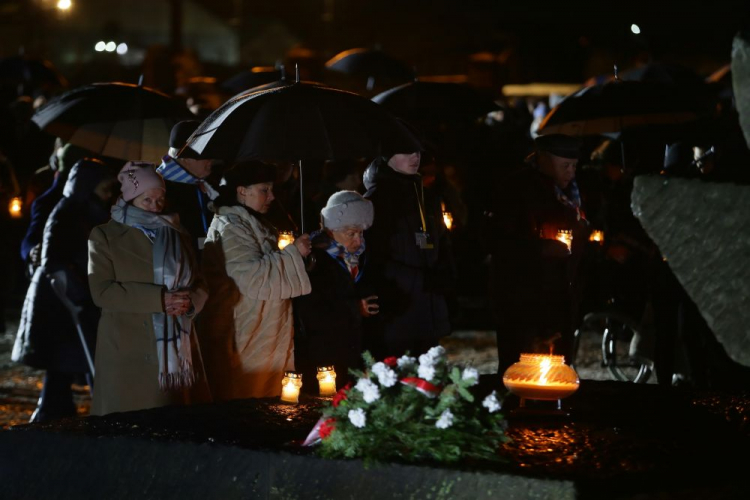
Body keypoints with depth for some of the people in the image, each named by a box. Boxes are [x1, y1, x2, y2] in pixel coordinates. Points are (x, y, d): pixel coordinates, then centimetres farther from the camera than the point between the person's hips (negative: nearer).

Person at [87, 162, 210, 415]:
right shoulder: (106, 235, 2)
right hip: (128, 353, -4)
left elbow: (199, 285, 13)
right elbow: (101, 291, -9)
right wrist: (159, 299, -17)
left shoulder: (178, 235, 17)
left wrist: (190, 300, -12)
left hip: (177, 349, 4)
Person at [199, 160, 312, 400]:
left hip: (266, 337, 10)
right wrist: (293, 253, -15)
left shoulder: (254, 225, 17)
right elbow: (254, 277, -23)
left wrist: (296, 255, 17)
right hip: (244, 338, -10)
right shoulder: (229, 229, -14)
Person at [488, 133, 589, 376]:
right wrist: (542, 248, -21)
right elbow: (498, 243, -13)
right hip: (521, 299, -6)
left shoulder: (567, 190, 13)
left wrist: (580, 233, 2)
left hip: (558, 299, 6)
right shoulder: (517, 189, -7)